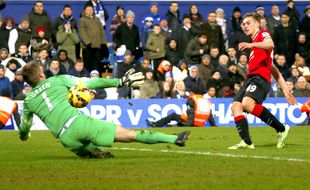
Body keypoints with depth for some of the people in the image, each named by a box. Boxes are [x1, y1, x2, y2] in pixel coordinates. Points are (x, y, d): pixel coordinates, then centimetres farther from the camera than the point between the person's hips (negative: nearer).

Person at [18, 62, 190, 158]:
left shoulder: (28, 100, 17)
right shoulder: (58, 80, 9)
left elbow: (24, 127, 30)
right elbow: (90, 83, 5)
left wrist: (23, 136, 55)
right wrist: (120, 82, 9)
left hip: (66, 139, 3)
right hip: (80, 122, -3)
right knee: (130, 135, -3)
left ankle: (94, 152, -3)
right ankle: (174, 139, -7)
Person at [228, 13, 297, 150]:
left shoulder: (263, 34, 7)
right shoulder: (255, 46, 33)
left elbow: (270, 44, -20)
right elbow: (273, 69, 30)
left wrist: (252, 45, -36)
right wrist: (285, 88, 25)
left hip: (260, 77, -9)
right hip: (251, 78, 9)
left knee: (247, 104, -30)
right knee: (235, 106, -8)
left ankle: (282, 129, -20)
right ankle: (246, 142, -16)